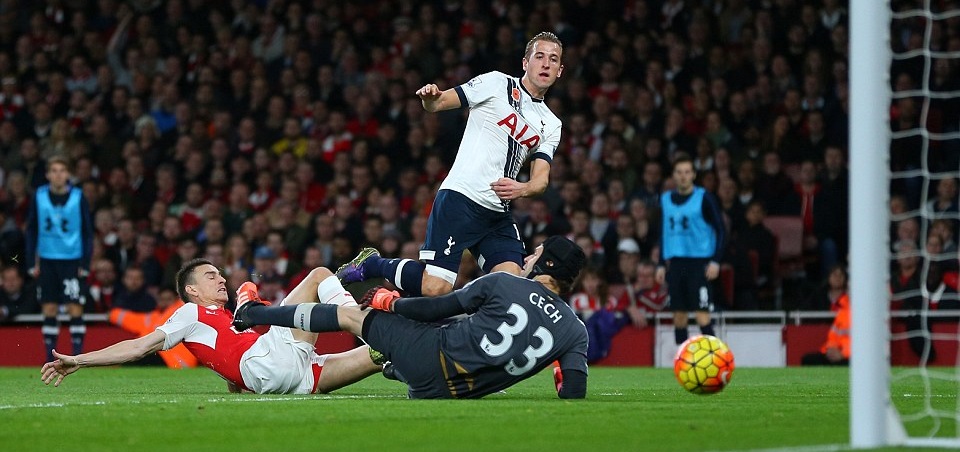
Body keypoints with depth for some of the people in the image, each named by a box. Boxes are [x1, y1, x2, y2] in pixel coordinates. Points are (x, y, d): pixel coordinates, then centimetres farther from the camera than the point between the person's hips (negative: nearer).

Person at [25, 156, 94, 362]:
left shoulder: (78, 196, -2)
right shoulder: (39, 196, 3)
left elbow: (87, 231, 1)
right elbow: (32, 230, 8)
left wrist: (85, 263, -4)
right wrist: (31, 262, 3)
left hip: (72, 260, -2)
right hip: (47, 260, 2)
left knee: (75, 309, -7)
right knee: (49, 310, 3)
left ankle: (78, 356, -3)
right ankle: (50, 358, 8)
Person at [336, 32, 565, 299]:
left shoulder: (551, 125, 18)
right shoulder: (498, 84, 3)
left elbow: (541, 179, 9)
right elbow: (437, 104, 2)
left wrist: (523, 189, -15)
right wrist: (429, 97, -23)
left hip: (499, 215, 6)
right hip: (461, 199, -6)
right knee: (435, 289, -17)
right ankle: (370, 265, 10)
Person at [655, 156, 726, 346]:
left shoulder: (704, 198, -4)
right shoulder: (666, 199, 11)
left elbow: (720, 229, -4)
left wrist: (715, 261, -12)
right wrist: (661, 264, 15)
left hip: (699, 264, -5)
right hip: (675, 263, 5)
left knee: (702, 315, -12)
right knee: (679, 316, 5)